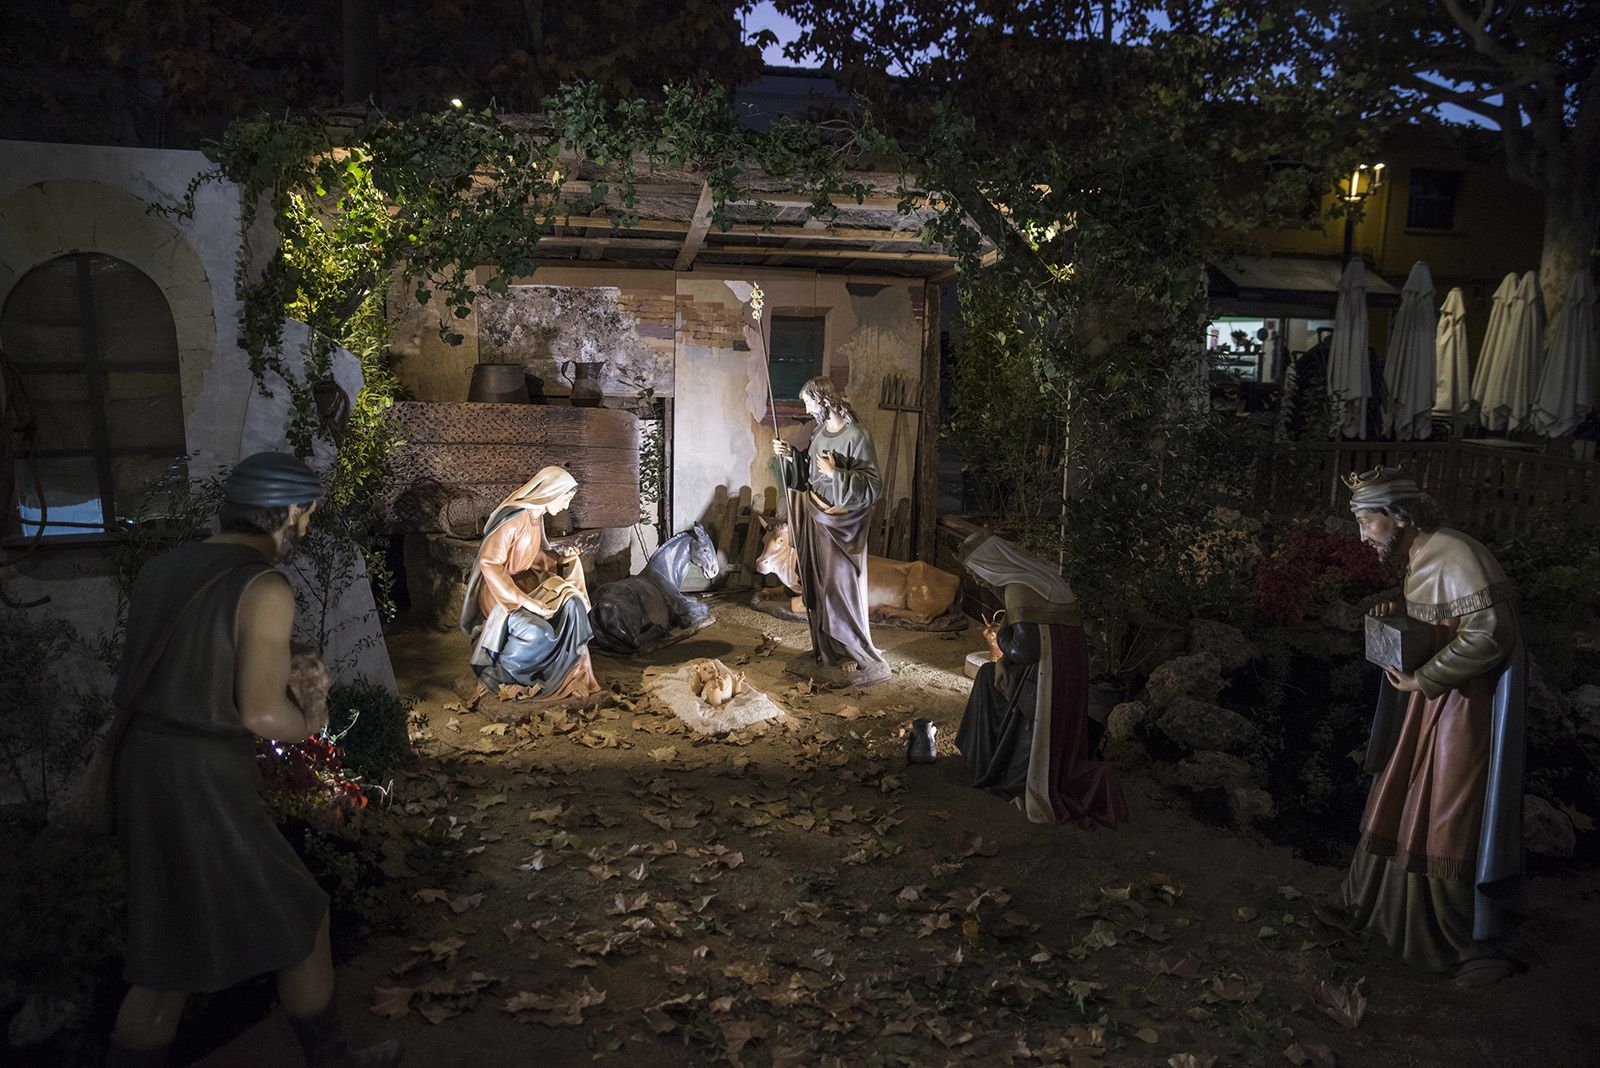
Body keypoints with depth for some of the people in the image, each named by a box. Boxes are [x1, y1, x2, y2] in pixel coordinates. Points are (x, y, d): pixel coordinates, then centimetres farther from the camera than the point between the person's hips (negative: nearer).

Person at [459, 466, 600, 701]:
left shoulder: (536, 517, 4)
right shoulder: (513, 517, -23)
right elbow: (488, 563, -26)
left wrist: (560, 556, -3)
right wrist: (523, 600, -27)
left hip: (526, 586, 9)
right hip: (500, 593, -9)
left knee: (571, 605, -10)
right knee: (538, 633, -28)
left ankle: (567, 675, -1)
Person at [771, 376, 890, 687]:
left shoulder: (856, 436, -17)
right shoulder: (820, 432, 7)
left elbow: (870, 486, -19)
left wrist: (835, 474, -26)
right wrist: (790, 455, 1)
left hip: (841, 524, -8)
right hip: (816, 519, 8)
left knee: (840, 586, -2)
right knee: (817, 585, 13)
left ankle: (857, 658, 11)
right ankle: (825, 651, 26)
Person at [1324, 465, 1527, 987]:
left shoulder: (1457, 556, -22)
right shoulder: (1419, 558, 9)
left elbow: (1490, 634, -27)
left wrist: (1421, 678, -20)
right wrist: (1396, 616, 0)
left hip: (1468, 705, -9)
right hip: (1431, 701, 10)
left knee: (1457, 823, 0)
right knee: (1398, 806, 17)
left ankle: (1482, 944, 15)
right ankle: (1368, 906, 32)